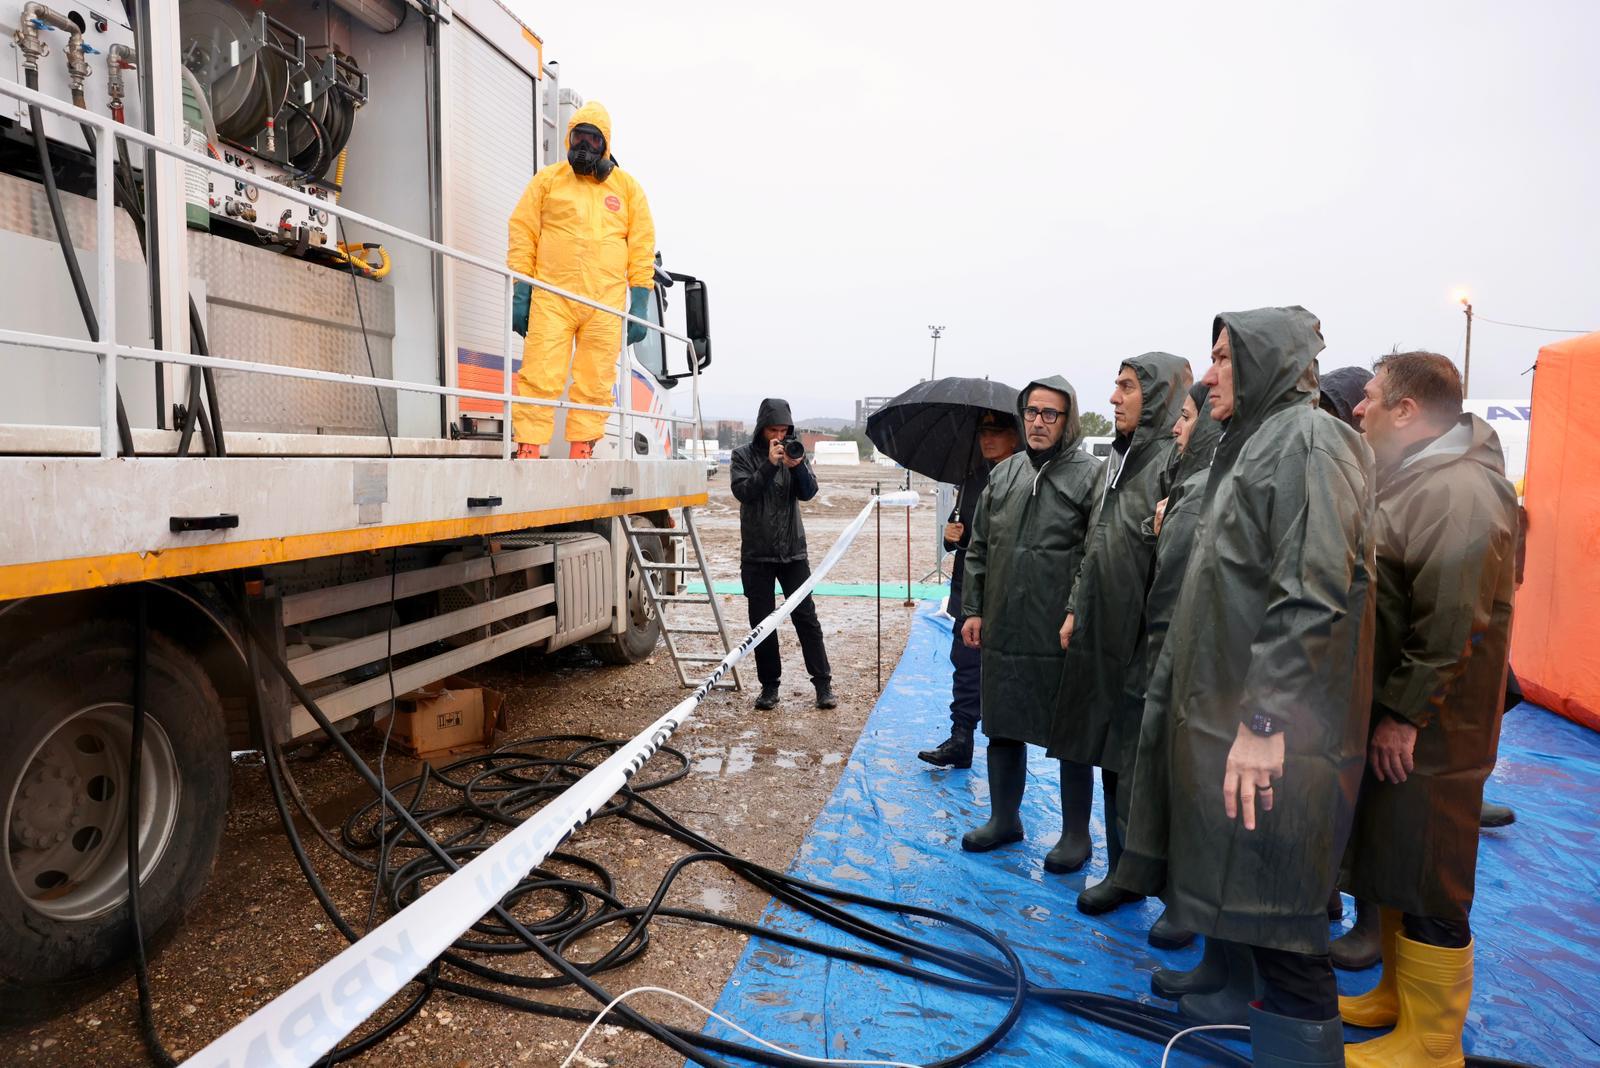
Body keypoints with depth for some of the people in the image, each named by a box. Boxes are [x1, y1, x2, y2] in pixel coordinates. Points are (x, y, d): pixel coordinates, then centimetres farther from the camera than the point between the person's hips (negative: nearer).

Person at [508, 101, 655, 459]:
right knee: (539, 376, -10)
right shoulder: (547, 180, 14)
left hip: (606, 304, 1)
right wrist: (520, 294, 0)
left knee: (596, 383, -1)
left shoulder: (627, 187, 16)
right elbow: (522, 237, 10)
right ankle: (528, 450, -8)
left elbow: (642, 249, 12)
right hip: (551, 298, -1)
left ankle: (581, 451, 6)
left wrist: (640, 305, 3)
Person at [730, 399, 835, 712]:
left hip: (793, 551, 1)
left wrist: (797, 466, -21)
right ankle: (769, 685, 17)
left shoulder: (794, 452, 6)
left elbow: (809, 492, -5)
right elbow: (743, 491, -13)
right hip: (757, 554, 0)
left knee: (806, 617, 0)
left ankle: (823, 684, 7)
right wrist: (769, 465, -22)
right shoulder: (743, 455, 1)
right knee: (762, 621, 5)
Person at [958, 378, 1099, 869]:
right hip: (1003, 631, 5)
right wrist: (972, 609, 10)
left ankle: (1075, 834, 24)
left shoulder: (1091, 474, -5)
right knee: (1003, 729, 16)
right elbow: (979, 548, 15)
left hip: (1062, 638, -5)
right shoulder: (1003, 474, 12)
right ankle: (1004, 818, 33)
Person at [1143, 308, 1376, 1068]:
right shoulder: (1254, 444, 16)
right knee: (1238, 889, 20)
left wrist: (1265, 720, -25)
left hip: (1273, 729, -10)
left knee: (1275, 915, 0)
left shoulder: (1308, 441, -13)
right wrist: (1177, 688, 19)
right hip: (1227, 710, 10)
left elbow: (1312, 594, -22)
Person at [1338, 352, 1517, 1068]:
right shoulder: (1408, 478, 13)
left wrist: (1404, 713, -20)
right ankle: (1397, 995, 36)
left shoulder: (1459, 490, -18)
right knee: (1389, 868, 20)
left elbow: (1453, 625, -24)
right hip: (1384, 716, 10)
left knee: (1426, 888, 3)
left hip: (1424, 732, -10)